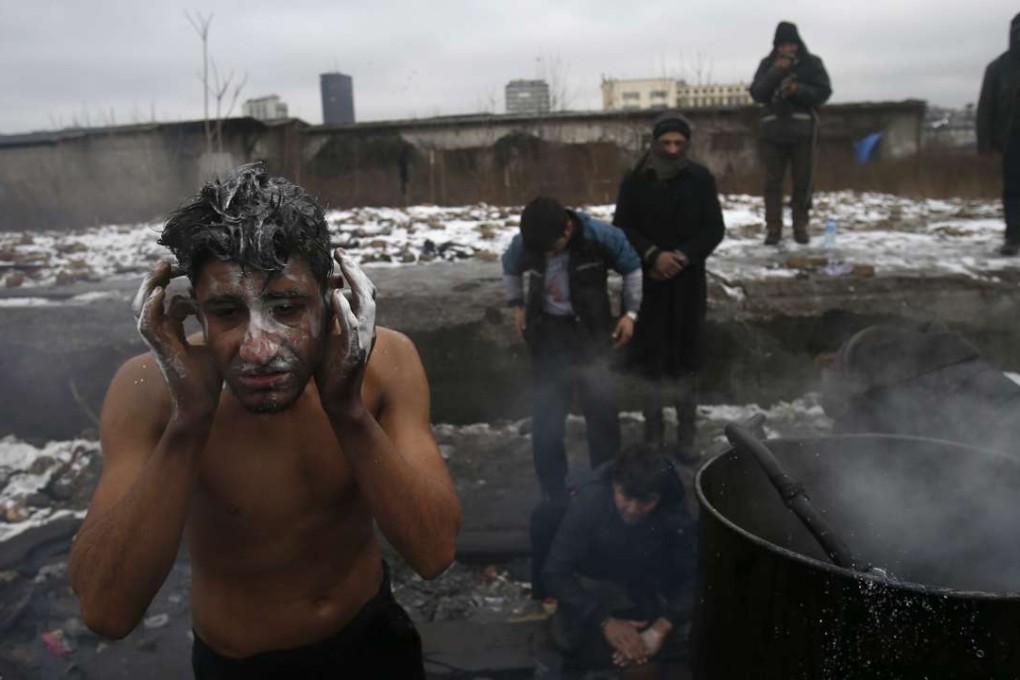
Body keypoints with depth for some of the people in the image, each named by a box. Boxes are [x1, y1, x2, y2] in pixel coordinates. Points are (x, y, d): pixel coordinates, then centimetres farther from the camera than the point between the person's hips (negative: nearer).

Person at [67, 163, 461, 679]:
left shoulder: (385, 360, -21)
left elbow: (434, 552, -25)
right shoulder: (149, 391, -23)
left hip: (371, 633, 2)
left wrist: (348, 409, -36)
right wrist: (188, 421, -38)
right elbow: (106, 612, -29)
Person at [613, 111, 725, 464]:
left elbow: (714, 228, -1)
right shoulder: (634, 180, -2)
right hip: (646, 282, 0)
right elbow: (622, 228, -4)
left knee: (686, 360, 7)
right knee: (650, 358, 5)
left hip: (688, 282, 1)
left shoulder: (702, 179, -1)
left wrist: (683, 256, -15)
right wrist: (653, 255, -18)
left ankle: (686, 436, 21)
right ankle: (653, 433, 21)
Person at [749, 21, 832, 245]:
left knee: (803, 181, 2)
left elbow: (824, 92, -2)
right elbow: (756, 93, -3)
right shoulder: (767, 64, 8)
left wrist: (798, 89, -17)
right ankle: (773, 228, 3)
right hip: (773, 131, 1)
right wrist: (776, 73, -16)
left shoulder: (812, 63, 4)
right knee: (772, 182, -1)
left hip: (803, 131, -1)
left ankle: (800, 227, 10)